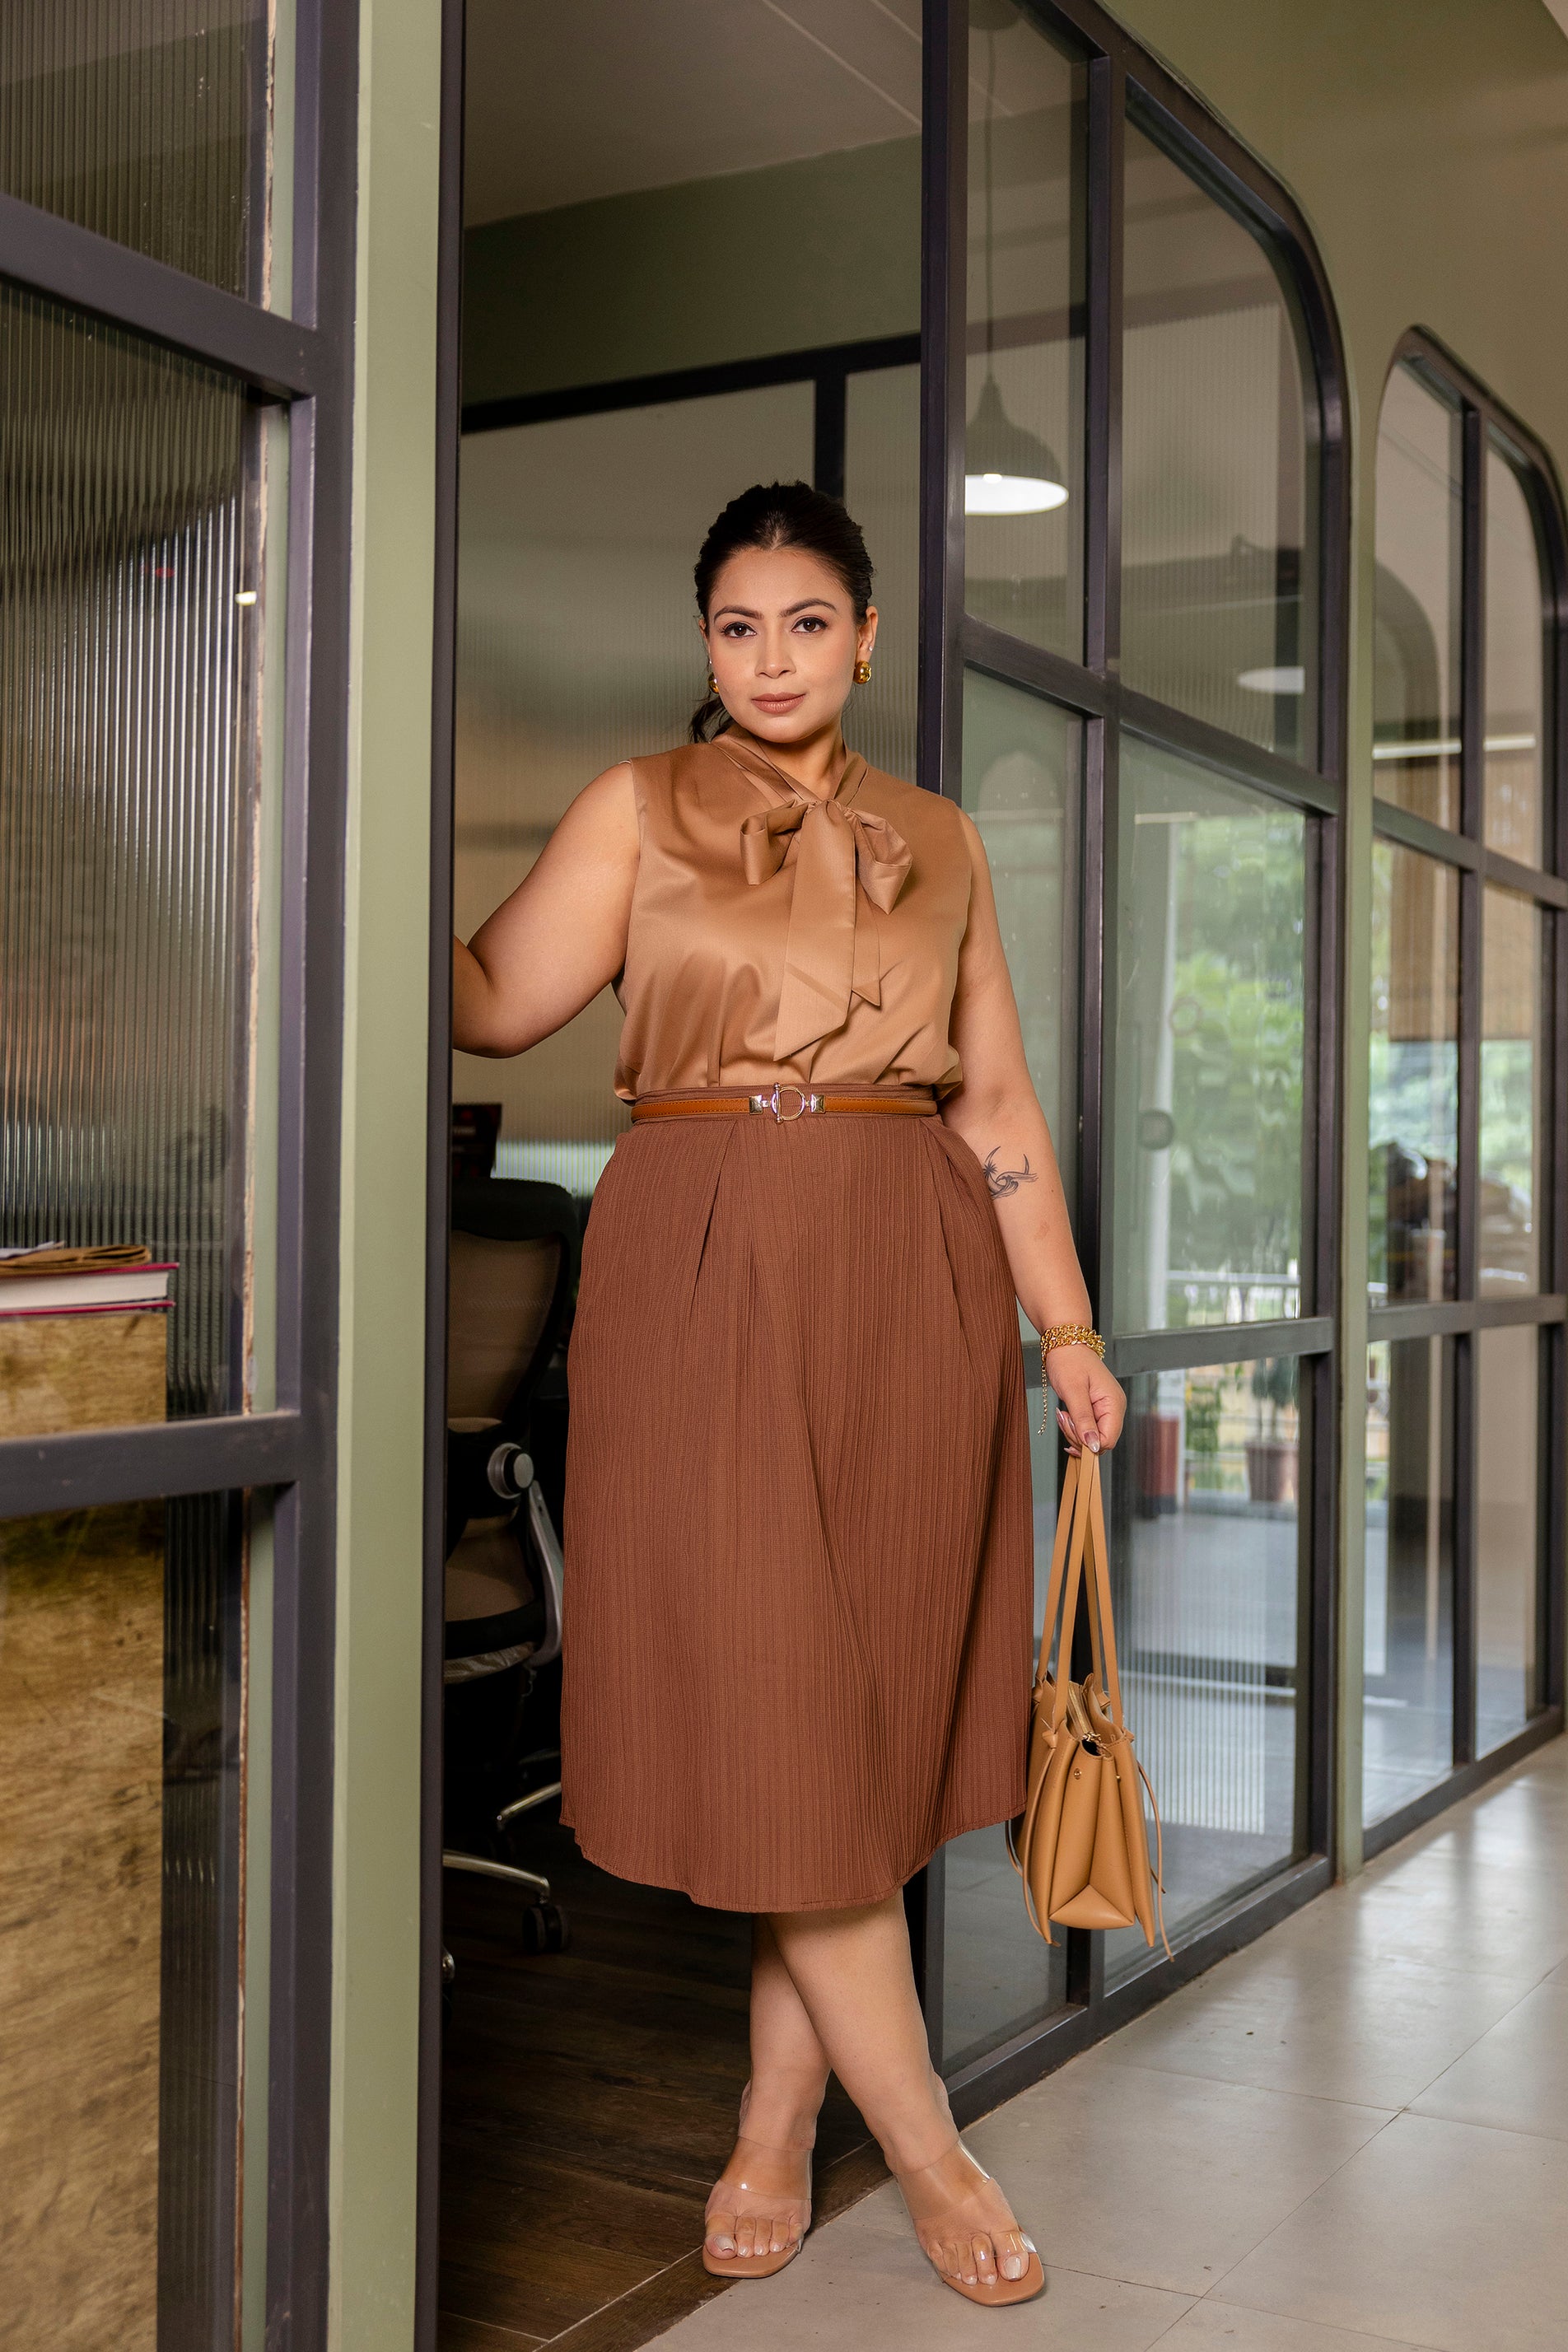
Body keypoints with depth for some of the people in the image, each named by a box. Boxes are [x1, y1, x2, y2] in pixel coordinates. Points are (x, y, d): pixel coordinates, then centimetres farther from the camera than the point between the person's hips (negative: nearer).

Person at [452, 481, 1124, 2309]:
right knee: (766, 1697, -4)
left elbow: (999, 1098, 14)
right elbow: (494, 1003, -5)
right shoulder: (639, 808, 8)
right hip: (707, 1271, -3)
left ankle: (776, 2129, 18)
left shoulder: (939, 842, 15)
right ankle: (929, 2150, 10)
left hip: (913, 1283, 3)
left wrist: (1066, 1327, 10)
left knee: (868, 1696, 4)